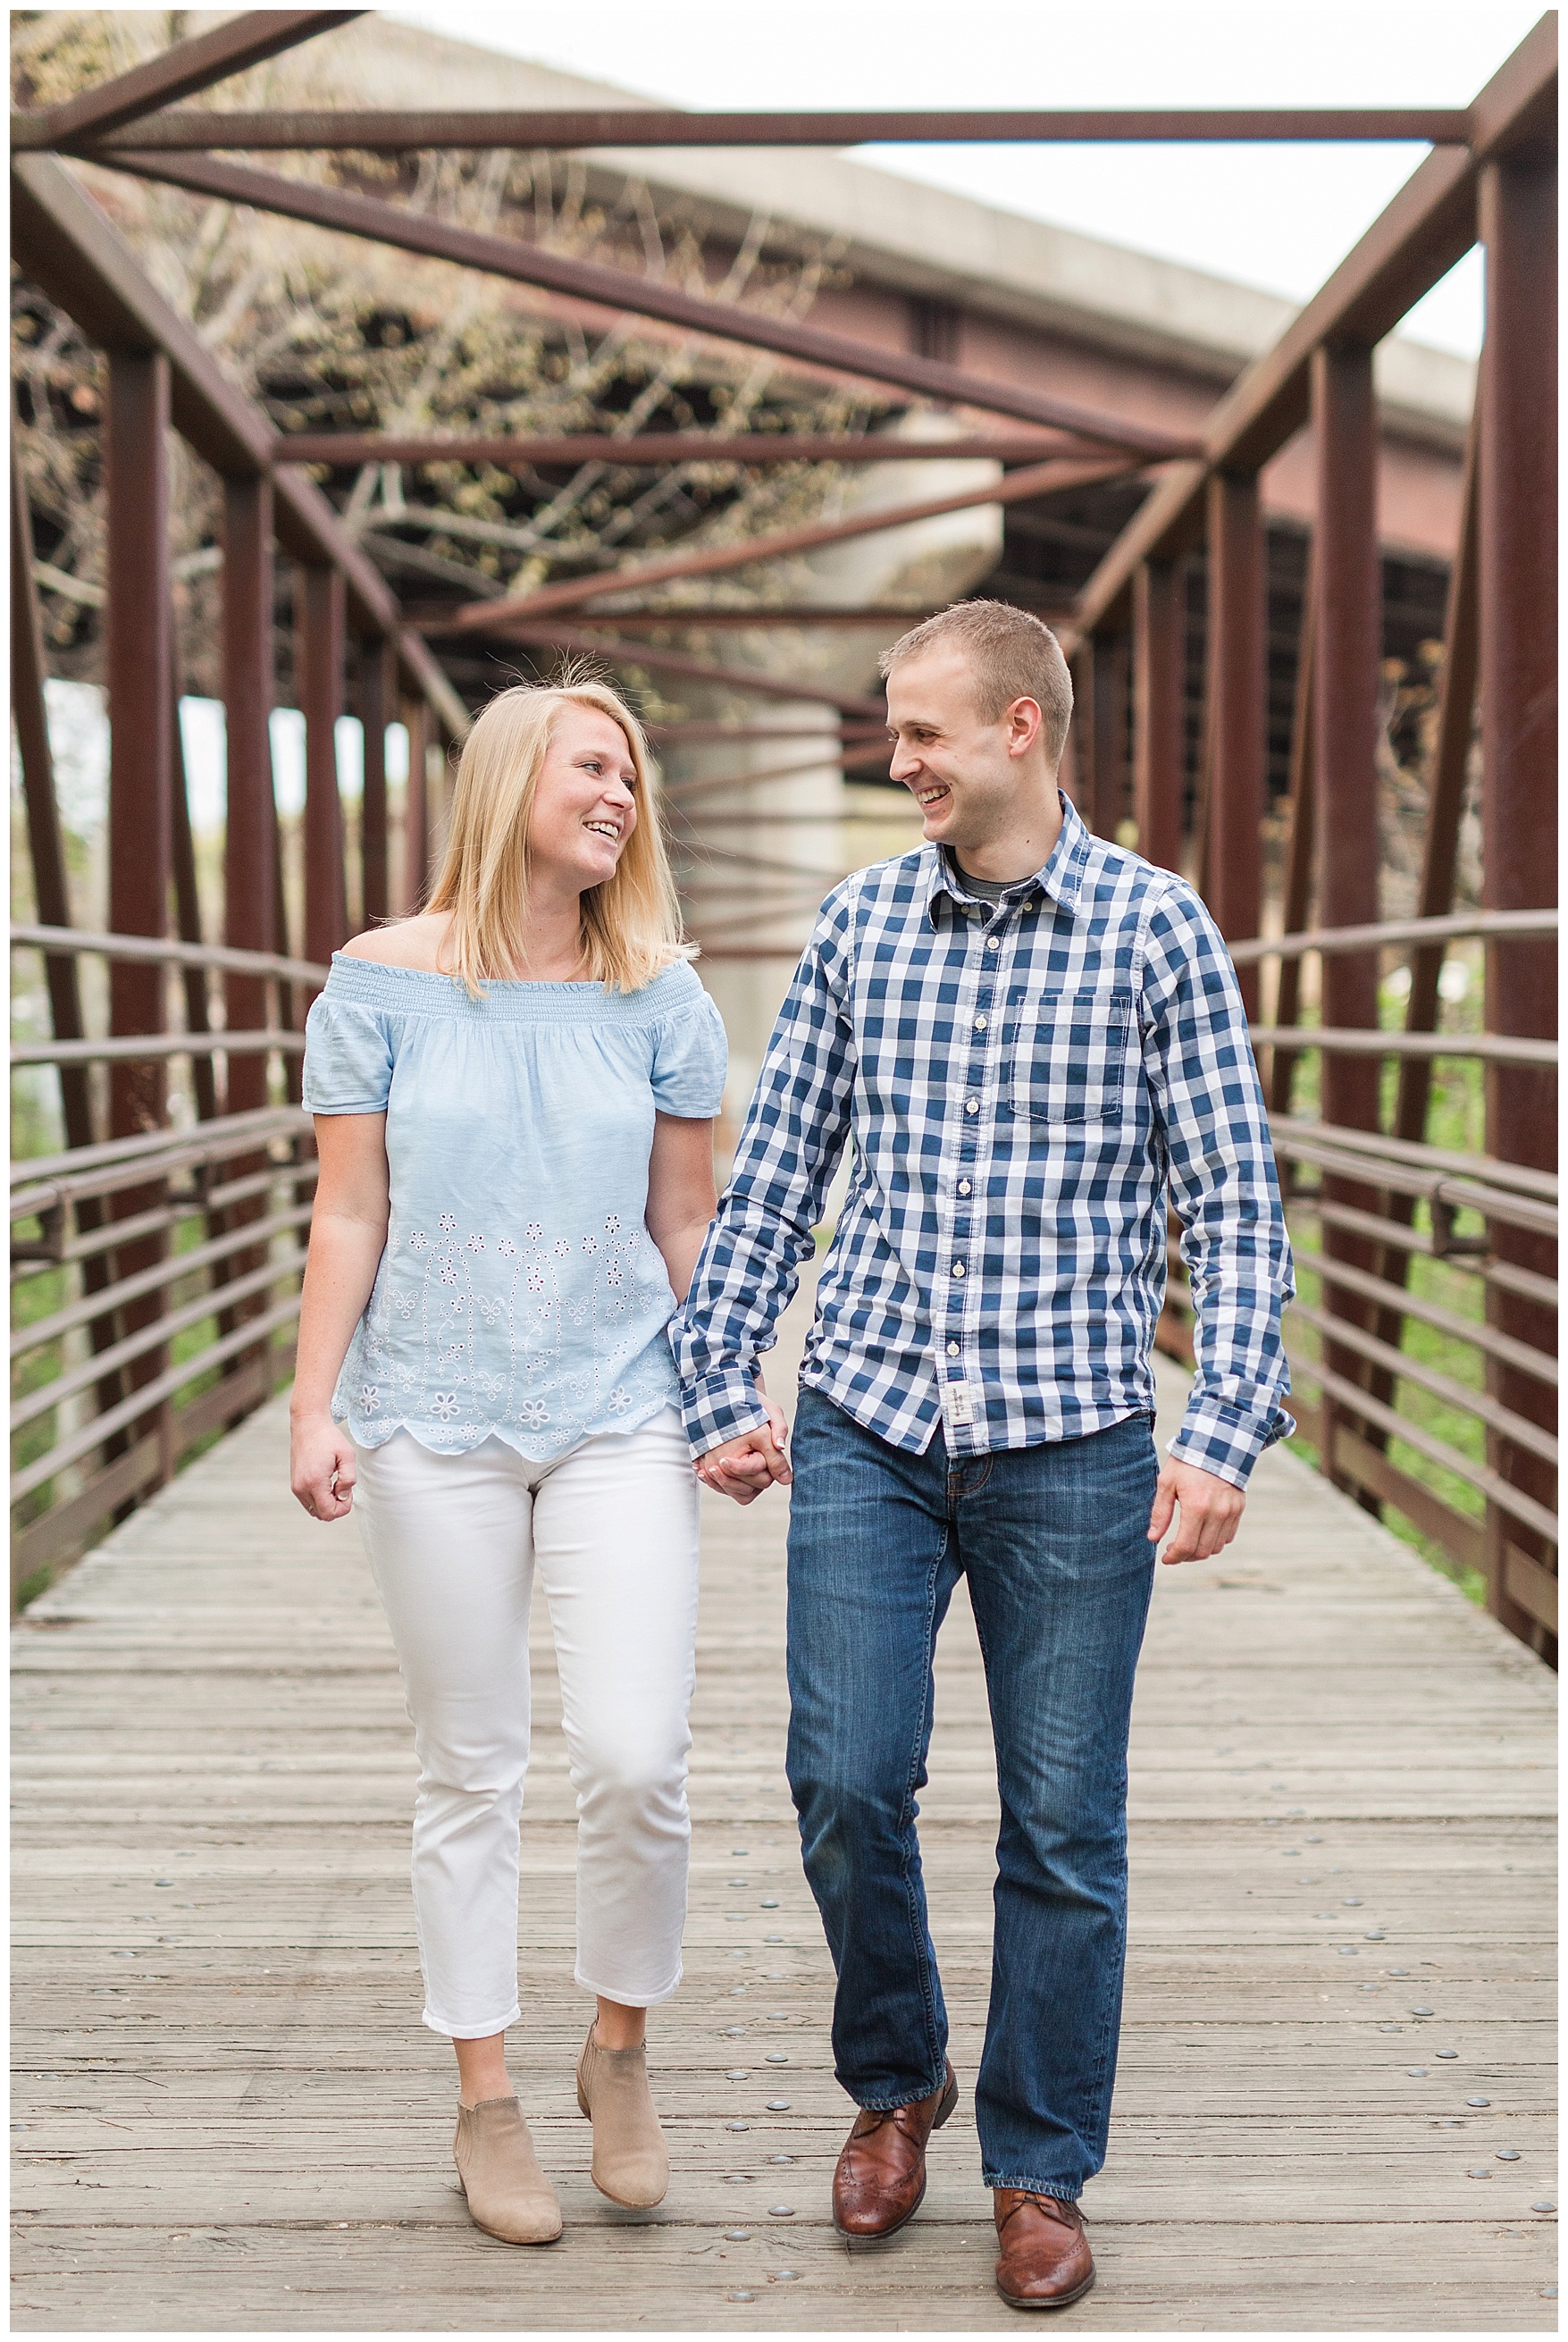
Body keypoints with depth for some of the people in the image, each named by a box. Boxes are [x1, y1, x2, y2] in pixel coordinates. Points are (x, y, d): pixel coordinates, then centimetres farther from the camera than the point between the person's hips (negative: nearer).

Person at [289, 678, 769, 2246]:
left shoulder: (656, 992, 5)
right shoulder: (385, 982, 1)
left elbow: (686, 1221, 9)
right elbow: (349, 1214, 2)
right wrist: (313, 1407, -3)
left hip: (619, 1417, 1)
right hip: (433, 1426, -1)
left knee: (632, 1759, -8)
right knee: (470, 1773, 7)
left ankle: (619, 2049, 18)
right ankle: (486, 2101, 22)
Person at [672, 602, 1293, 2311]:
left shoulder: (1155, 927, -2)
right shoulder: (863, 919, 7)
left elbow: (1234, 1200, -2)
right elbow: (773, 1170, 11)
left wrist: (1224, 1433, -11)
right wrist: (719, 1389, 6)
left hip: (1071, 1446, -2)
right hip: (865, 1431, 2)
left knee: (1062, 1827, 5)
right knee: (846, 1784, -1)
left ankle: (1041, 2171, 23)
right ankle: (894, 2081, 27)